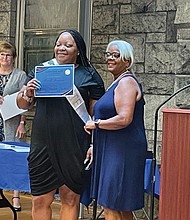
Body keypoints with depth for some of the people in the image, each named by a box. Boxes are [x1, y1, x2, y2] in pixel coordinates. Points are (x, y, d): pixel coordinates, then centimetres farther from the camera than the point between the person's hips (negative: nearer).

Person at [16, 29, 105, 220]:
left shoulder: (89, 76, 7)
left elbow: (96, 114, 5)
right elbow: (22, 104, 15)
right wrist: (27, 94, -7)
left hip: (74, 147, -1)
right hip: (43, 146, 2)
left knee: (70, 198, 4)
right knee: (40, 200, 3)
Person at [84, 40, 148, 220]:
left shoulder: (127, 82, -13)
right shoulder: (118, 83, 19)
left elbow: (124, 119, -25)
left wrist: (95, 124, -13)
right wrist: (95, 147, 22)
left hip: (122, 152, -10)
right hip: (113, 151, 10)